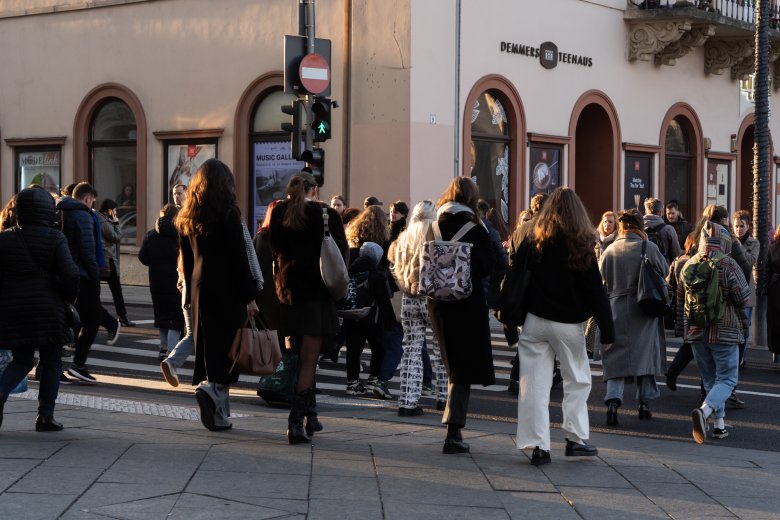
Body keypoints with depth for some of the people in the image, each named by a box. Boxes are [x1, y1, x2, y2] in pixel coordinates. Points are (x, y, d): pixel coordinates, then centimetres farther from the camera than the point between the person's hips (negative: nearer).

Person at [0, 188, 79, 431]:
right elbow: (70, 274, -13)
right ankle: (46, 416, 7)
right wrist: (68, 297, 5)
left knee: (21, 360, 17)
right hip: (47, 309, -3)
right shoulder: (55, 238, -6)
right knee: (50, 361, 11)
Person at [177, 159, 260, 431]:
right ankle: (213, 388, -23)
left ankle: (219, 415, 9)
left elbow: (186, 260, 13)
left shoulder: (187, 217, 9)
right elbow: (239, 258, -11)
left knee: (208, 346, 8)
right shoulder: (228, 214, -10)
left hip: (199, 289, 6)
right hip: (227, 290, -6)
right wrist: (250, 296, -8)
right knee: (230, 345, 0)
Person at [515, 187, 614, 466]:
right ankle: (575, 438, 13)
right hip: (569, 324, -2)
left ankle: (538, 445, 1)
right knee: (577, 380, 14)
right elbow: (595, 291, -6)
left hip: (535, 320, 2)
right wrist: (607, 331, -2)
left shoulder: (534, 242, 0)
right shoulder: (581, 246, -7)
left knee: (535, 383, 3)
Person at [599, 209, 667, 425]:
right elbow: (665, 271, 6)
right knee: (645, 354, 11)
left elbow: (600, 282, 6)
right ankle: (644, 403, 14)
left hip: (616, 309, 1)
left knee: (616, 357, 4)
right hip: (644, 309, -1)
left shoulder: (609, 251, 0)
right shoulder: (648, 248, -7)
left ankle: (613, 400, -14)